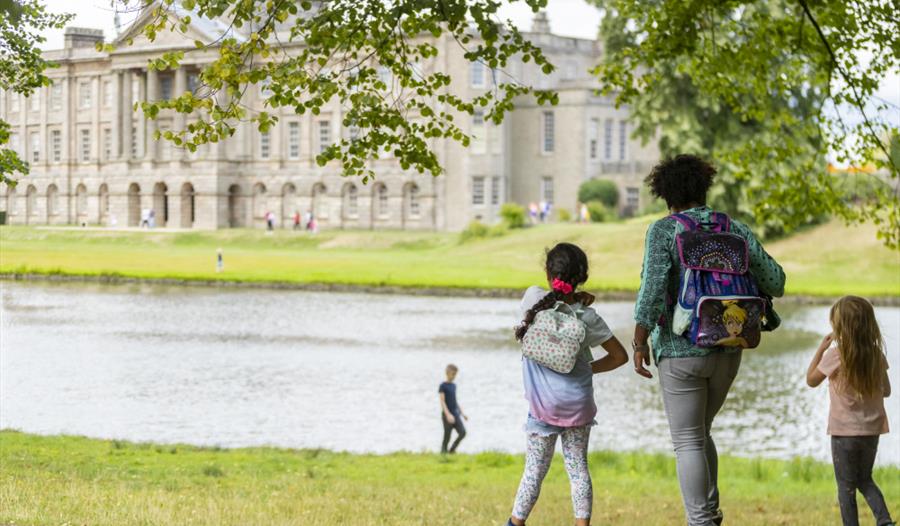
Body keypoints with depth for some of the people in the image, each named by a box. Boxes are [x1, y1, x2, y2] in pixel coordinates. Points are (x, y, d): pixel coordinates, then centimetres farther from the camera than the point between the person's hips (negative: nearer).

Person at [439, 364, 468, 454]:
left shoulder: (454, 386, 14)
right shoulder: (443, 386, -7)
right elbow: (442, 401, -13)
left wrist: (462, 413, 14)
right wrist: (448, 414, -23)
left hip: (456, 414, 6)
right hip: (447, 415, -6)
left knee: (463, 432, -10)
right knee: (447, 437, -3)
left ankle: (452, 450, 4)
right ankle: (443, 452, 11)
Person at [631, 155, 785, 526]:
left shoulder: (663, 231, -7)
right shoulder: (735, 229, 4)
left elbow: (653, 286, -19)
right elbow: (773, 279, 2)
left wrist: (640, 342, -16)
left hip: (681, 350, -5)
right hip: (727, 351, 5)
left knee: (687, 442, 2)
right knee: (700, 432, 23)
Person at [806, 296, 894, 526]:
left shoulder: (835, 355, -16)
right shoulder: (876, 354, -3)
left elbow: (811, 380, -2)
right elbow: (886, 391, 6)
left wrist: (821, 348, 2)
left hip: (845, 430, -5)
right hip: (871, 429, 5)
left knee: (846, 485, 7)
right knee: (865, 480, 21)